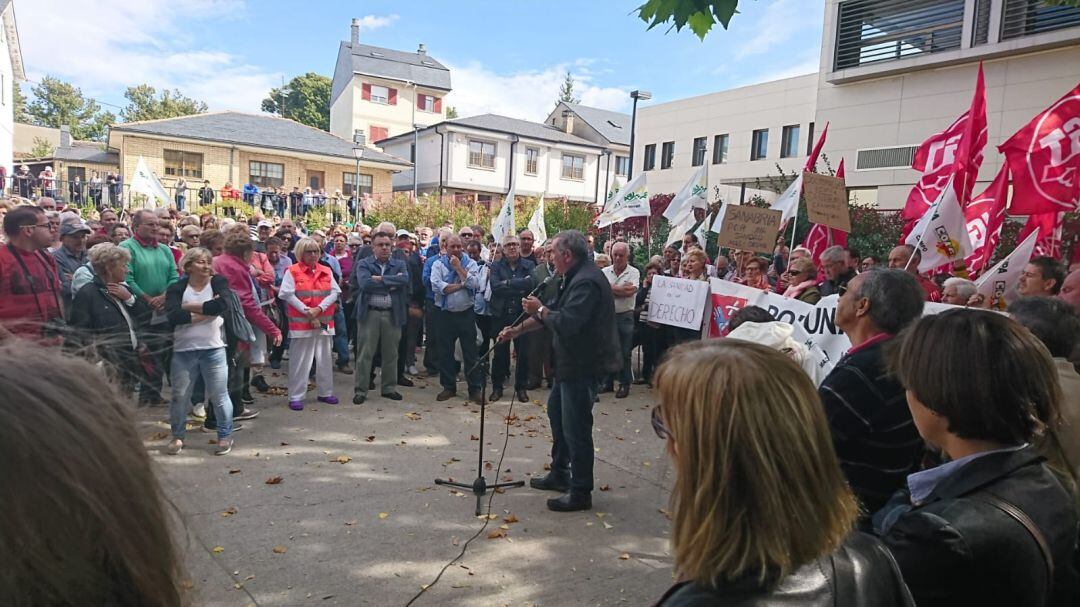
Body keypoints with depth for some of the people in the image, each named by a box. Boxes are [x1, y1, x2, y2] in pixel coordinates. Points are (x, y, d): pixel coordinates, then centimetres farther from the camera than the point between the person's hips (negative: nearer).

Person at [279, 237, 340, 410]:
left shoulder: (326, 271, 10)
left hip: (323, 322, 4)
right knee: (299, 361, 0)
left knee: (325, 359, 10)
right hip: (301, 322, -4)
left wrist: (319, 308, -12)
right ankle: (296, 397, 8)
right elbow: (287, 294, -10)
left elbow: (335, 292, 2)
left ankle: (325, 392, 23)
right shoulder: (292, 271, -2)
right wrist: (306, 311, -15)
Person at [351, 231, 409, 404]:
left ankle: (389, 388, 23)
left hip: (392, 314, 2)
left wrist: (381, 279, -14)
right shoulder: (363, 264, 3)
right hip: (369, 313, -2)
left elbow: (405, 280, -11)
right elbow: (365, 283, -16)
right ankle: (360, 390, 11)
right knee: (365, 354, 2)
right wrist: (392, 283, -12)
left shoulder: (400, 265, 9)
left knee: (391, 354, 10)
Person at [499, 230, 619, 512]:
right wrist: (517, 329, 17)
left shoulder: (586, 282, -23)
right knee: (556, 410, 22)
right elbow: (554, 312, 18)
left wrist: (540, 309, -13)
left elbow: (566, 323, -31)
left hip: (584, 365, -11)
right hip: (571, 361, 11)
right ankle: (559, 473, 36)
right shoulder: (577, 277, 12)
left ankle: (580, 493, 10)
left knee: (575, 426, -3)